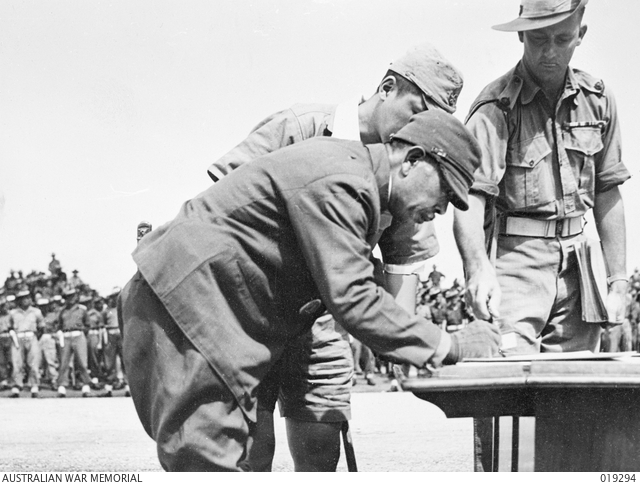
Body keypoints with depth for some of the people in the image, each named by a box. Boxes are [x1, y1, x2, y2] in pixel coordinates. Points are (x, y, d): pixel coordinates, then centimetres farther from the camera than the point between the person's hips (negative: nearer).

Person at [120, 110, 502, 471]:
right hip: (181, 301, -11)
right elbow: (351, 298, -26)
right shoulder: (338, 181, -20)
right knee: (210, 462, -12)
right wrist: (449, 346, -20)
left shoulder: (354, 170, 13)